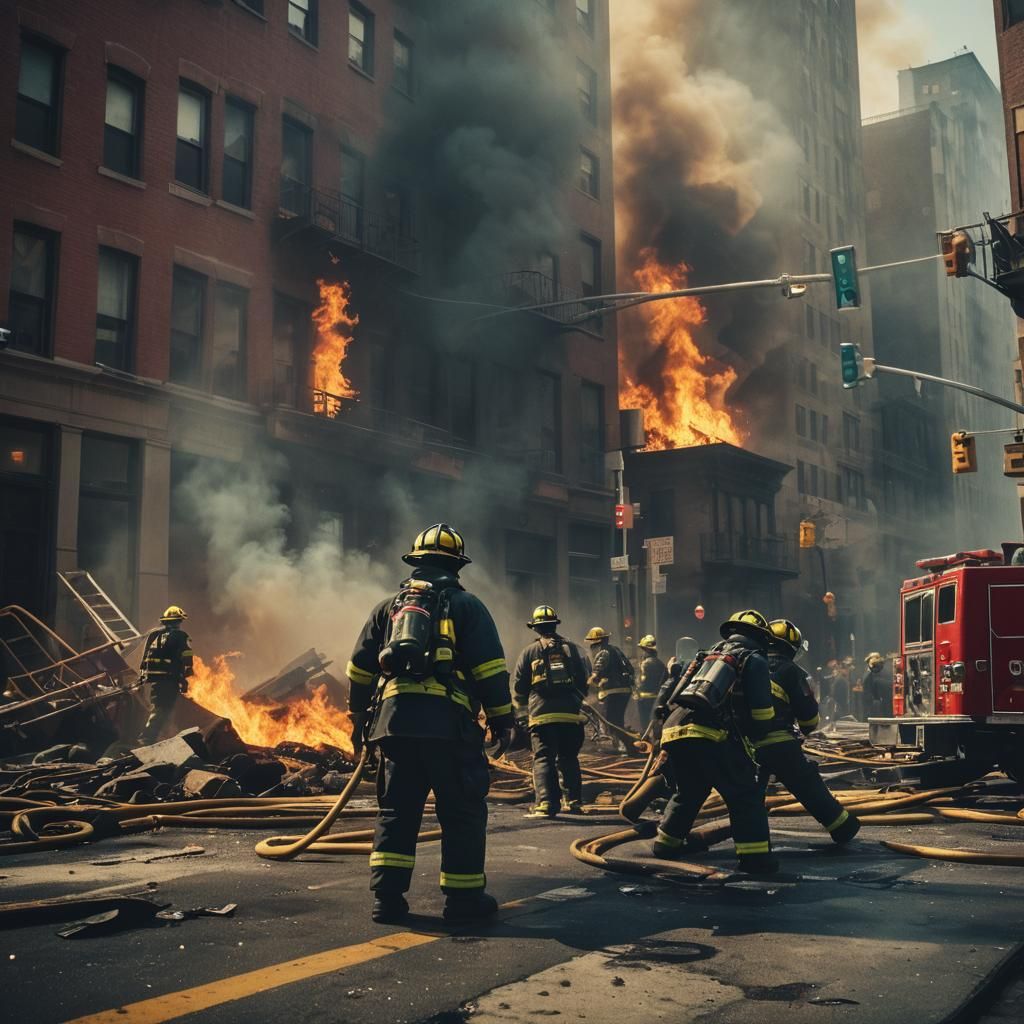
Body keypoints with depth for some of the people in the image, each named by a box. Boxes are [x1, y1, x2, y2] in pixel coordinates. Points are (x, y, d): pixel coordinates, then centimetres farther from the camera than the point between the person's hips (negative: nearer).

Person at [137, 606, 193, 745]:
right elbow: (186, 660, -8)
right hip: (170, 679, -6)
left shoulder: (153, 635, 17)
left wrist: (142, 676, 22)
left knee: (158, 708, 19)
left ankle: (147, 739, 19)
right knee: (163, 712, -5)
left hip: (153, 678, 7)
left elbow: (145, 657, 18)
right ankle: (146, 740, -15)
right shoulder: (180, 636, -2)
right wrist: (184, 680, -5)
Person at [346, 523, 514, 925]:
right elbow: (490, 667, -1)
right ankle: (463, 897, 9)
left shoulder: (387, 607, 20)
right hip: (447, 722, -4)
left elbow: (360, 668, 21)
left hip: (393, 720, 4)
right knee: (462, 811, 6)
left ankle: (387, 896, 7)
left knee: (396, 810, 12)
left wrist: (359, 716, 31)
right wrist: (501, 718, 4)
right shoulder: (465, 605, 7)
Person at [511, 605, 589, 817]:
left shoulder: (529, 652, 2)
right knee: (569, 758, 14)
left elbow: (518, 686, 4)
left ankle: (546, 803, -12)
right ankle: (574, 801, 15)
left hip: (541, 714, -2)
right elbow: (583, 680, 11)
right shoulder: (571, 648, 8)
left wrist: (521, 715, 15)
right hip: (570, 714, 3)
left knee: (543, 759, -1)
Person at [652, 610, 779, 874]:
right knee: (744, 794, 3)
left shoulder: (711, 653, 31)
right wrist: (757, 736, 24)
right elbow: (762, 713, 6)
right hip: (707, 734, -7)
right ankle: (755, 857, -4)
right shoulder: (753, 659, 12)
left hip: (672, 728, 7)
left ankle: (666, 843, 35)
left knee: (689, 791, 28)